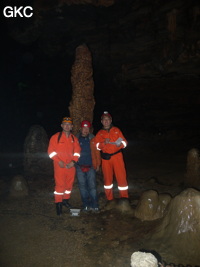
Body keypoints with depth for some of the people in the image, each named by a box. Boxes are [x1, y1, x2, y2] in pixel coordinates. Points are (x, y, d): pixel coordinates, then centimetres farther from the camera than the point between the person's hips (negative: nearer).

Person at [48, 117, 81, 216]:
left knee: (69, 184, 11)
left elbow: (77, 151, 9)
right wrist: (59, 161, -13)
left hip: (71, 165, 4)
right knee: (60, 184, -5)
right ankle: (58, 203, 6)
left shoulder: (74, 139, 9)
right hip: (60, 165, -4)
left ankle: (65, 200, 30)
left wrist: (73, 161, -6)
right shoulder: (55, 137, -2)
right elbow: (51, 151, -5)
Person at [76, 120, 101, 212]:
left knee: (92, 186, -2)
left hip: (91, 166, -1)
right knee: (82, 186, 6)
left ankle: (94, 205, 7)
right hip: (80, 167, 1)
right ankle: (86, 205, 17)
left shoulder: (92, 139, 5)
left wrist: (98, 164, 4)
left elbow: (97, 152, 7)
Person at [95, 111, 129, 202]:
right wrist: (104, 143, -18)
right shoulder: (99, 133, 13)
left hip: (117, 156, -1)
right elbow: (97, 146, 2)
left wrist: (120, 144, -18)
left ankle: (124, 198, 4)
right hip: (106, 158, 2)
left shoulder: (116, 130, 10)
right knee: (107, 178, 7)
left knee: (121, 177, -7)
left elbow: (124, 142, 5)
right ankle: (109, 199, 20)